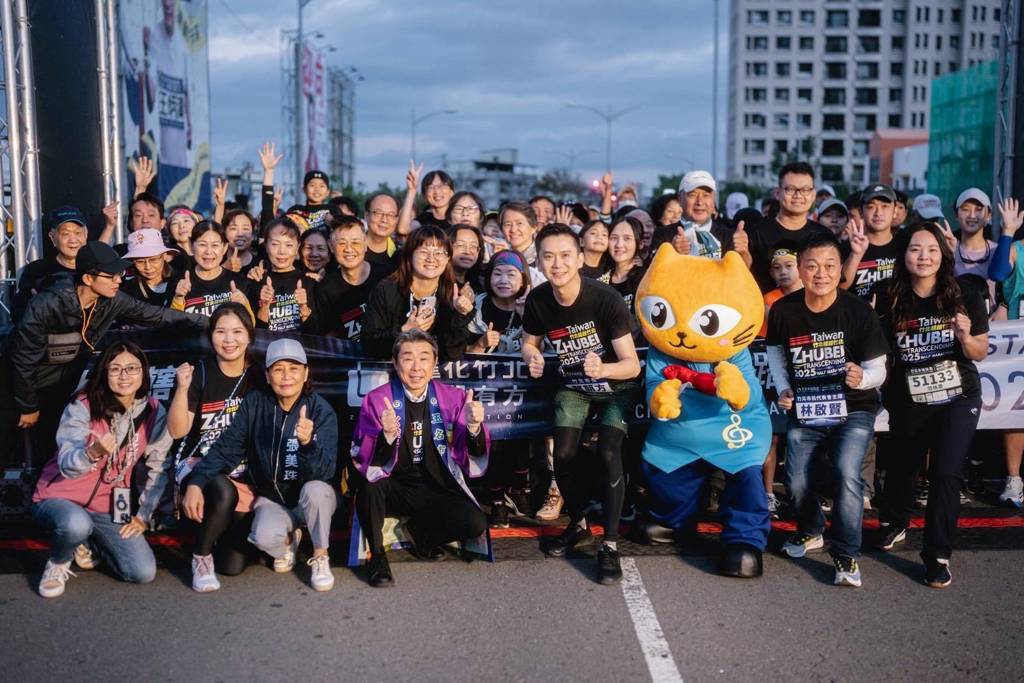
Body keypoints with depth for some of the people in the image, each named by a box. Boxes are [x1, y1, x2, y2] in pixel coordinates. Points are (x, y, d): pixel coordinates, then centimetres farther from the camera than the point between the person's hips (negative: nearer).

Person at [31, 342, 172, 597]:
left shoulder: (153, 412, -5)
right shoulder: (82, 407, -15)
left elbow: (159, 468, 3)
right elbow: (66, 466, -24)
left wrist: (143, 515, 0)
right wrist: (94, 452, -46)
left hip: (110, 508, 4)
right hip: (60, 497, -4)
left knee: (144, 572, -12)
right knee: (75, 524, -40)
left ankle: (86, 542, 18)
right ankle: (57, 564, -2)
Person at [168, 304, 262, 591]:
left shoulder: (257, 376, 2)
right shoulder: (199, 374, -4)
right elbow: (178, 430, -11)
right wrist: (182, 388, -23)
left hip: (242, 471, 2)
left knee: (233, 565, -8)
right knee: (223, 493, -39)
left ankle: (229, 531, 28)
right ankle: (201, 557, -11)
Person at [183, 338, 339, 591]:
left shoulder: (322, 411, -16)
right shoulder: (254, 404, -8)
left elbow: (324, 472, -26)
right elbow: (226, 448, -8)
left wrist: (307, 442, -46)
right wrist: (196, 483, -23)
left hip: (313, 501, -1)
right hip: (271, 499, 1)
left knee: (315, 489, -35)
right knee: (265, 536, -30)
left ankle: (320, 557, -8)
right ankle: (287, 540, 10)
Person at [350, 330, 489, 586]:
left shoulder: (453, 398, -4)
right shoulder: (376, 400, -9)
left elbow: (473, 462, -8)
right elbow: (364, 463, -20)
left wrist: (474, 428, -29)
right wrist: (387, 436, -40)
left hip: (437, 491, 2)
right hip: (393, 489, -1)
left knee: (475, 524, -22)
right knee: (368, 479, -31)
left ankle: (419, 530, 10)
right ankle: (376, 554, -8)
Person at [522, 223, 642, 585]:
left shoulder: (606, 299, -28)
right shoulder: (537, 300, -16)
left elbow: (632, 364, -27)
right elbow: (529, 341, 5)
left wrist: (603, 369, -48)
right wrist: (532, 357, -19)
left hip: (615, 385, -3)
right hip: (573, 386, 4)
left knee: (608, 453, -24)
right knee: (563, 455, -12)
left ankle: (610, 544, -11)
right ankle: (578, 524, 16)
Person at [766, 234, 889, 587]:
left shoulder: (859, 313, -16)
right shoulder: (784, 310, -10)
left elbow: (877, 370, -13)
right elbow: (775, 351, 10)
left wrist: (862, 378, -35)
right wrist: (783, 389, -2)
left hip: (852, 410, -3)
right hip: (805, 411, 3)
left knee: (846, 472, -23)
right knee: (797, 481, 4)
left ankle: (846, 555, -7)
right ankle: (811, 531, 38)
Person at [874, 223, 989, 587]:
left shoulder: (965, 297, -8)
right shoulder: (889, 297, -10)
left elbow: (981, 354, -4)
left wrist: (966, 338, -21)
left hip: (958, 399, -1)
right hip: (908, 401, 1)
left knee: (947, 473, -8)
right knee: (902, 466, 18)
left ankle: (937, 555, 6)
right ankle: (894, 522, 48)